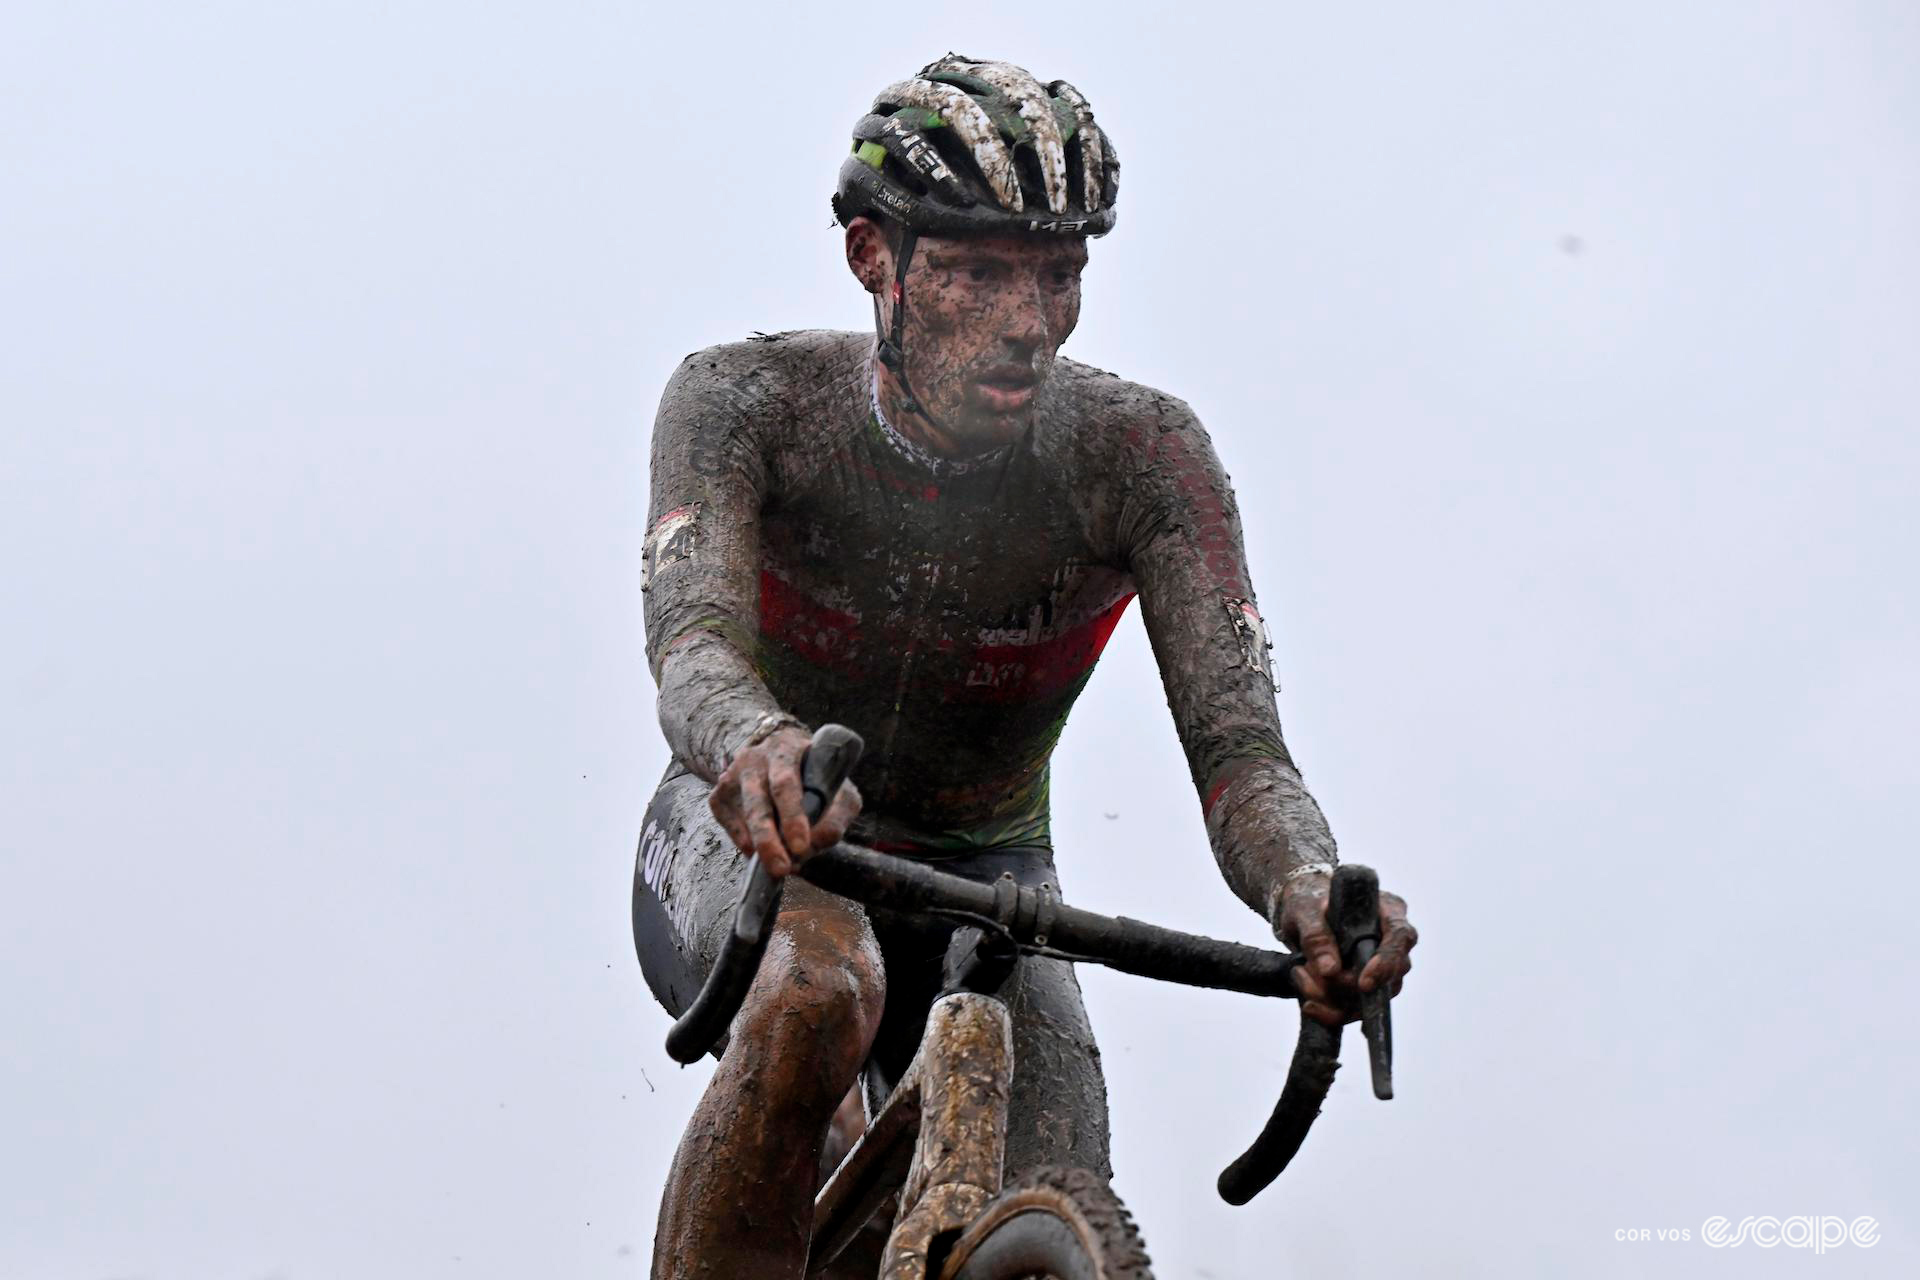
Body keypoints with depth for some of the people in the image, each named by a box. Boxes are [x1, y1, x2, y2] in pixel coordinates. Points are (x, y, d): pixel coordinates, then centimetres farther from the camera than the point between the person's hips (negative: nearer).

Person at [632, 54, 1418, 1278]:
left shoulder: (1141, 456, -21)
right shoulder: (750, 398, -22)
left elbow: (1240, 751, -29)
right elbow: (693, 635, -40)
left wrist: (1311, 889, -54)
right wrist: (754, 743, -66)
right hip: (747, 851, -2)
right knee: (820, 994, -38)